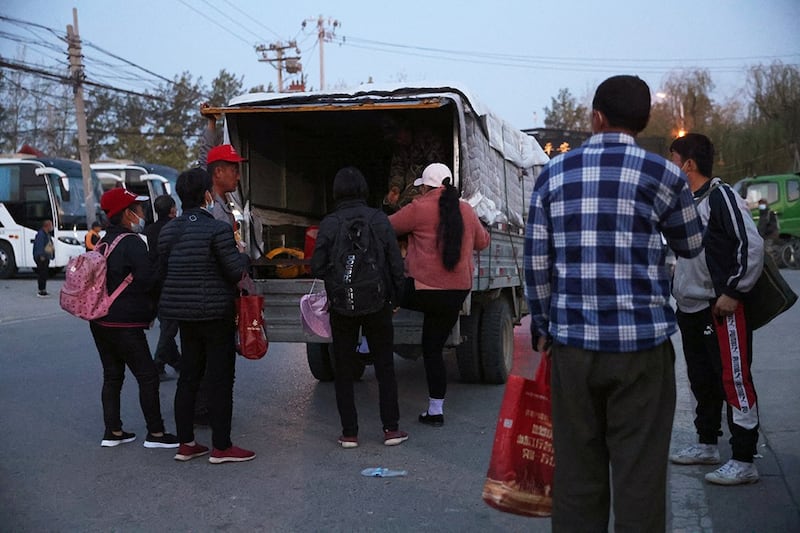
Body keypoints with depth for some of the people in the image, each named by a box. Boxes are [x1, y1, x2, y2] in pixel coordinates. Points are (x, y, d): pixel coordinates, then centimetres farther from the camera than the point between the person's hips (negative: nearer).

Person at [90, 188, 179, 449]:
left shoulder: (103, 242, 13)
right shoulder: (132, 243, -15)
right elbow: (147, 279, -22)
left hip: (99, 321, 9)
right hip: (124, 324, -9)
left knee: (112, 375, 15)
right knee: (147, 376, -2)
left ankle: (112, 431, 19)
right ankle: (155, 433, 1)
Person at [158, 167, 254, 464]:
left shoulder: (168, 230, 6)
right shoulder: (216, 229, -16)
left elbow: (162, 271, 11)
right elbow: (237, 271, -14)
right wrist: (242, 255, 5)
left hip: (183, 312, 7)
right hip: (215, 313, -7)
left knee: (189, 376, 14)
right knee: (220, 379, 0)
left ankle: (185, 444, 19)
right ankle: (221, 447, 6)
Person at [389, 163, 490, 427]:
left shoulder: (419, 208, -7)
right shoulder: (466, 211, 10)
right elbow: (482, 242, 25)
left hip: (424, 291, -6)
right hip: (457, 293, 6)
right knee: (433, 350, 13)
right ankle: (435, 411, 16)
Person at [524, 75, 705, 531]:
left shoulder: (553, 174, 5)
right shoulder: (663, 175, -2)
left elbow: (537, 262, 5)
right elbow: (692, 246, 14)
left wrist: (543, 326, 17)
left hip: (572, 343, 3)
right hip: (641, 343, -2)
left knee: (577, 472, 11)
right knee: (639, 475, 4)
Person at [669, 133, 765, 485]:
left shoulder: (721, 197, -13)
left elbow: (752, 245, -18)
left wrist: (733, 292, -18)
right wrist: (678, 290, 19)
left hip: (722, 310, -10)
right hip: (690, 309, 10)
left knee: (735, 381, -5)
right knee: (702, 381, 18)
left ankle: (744, 461, 0)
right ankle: (707, 445, 31)